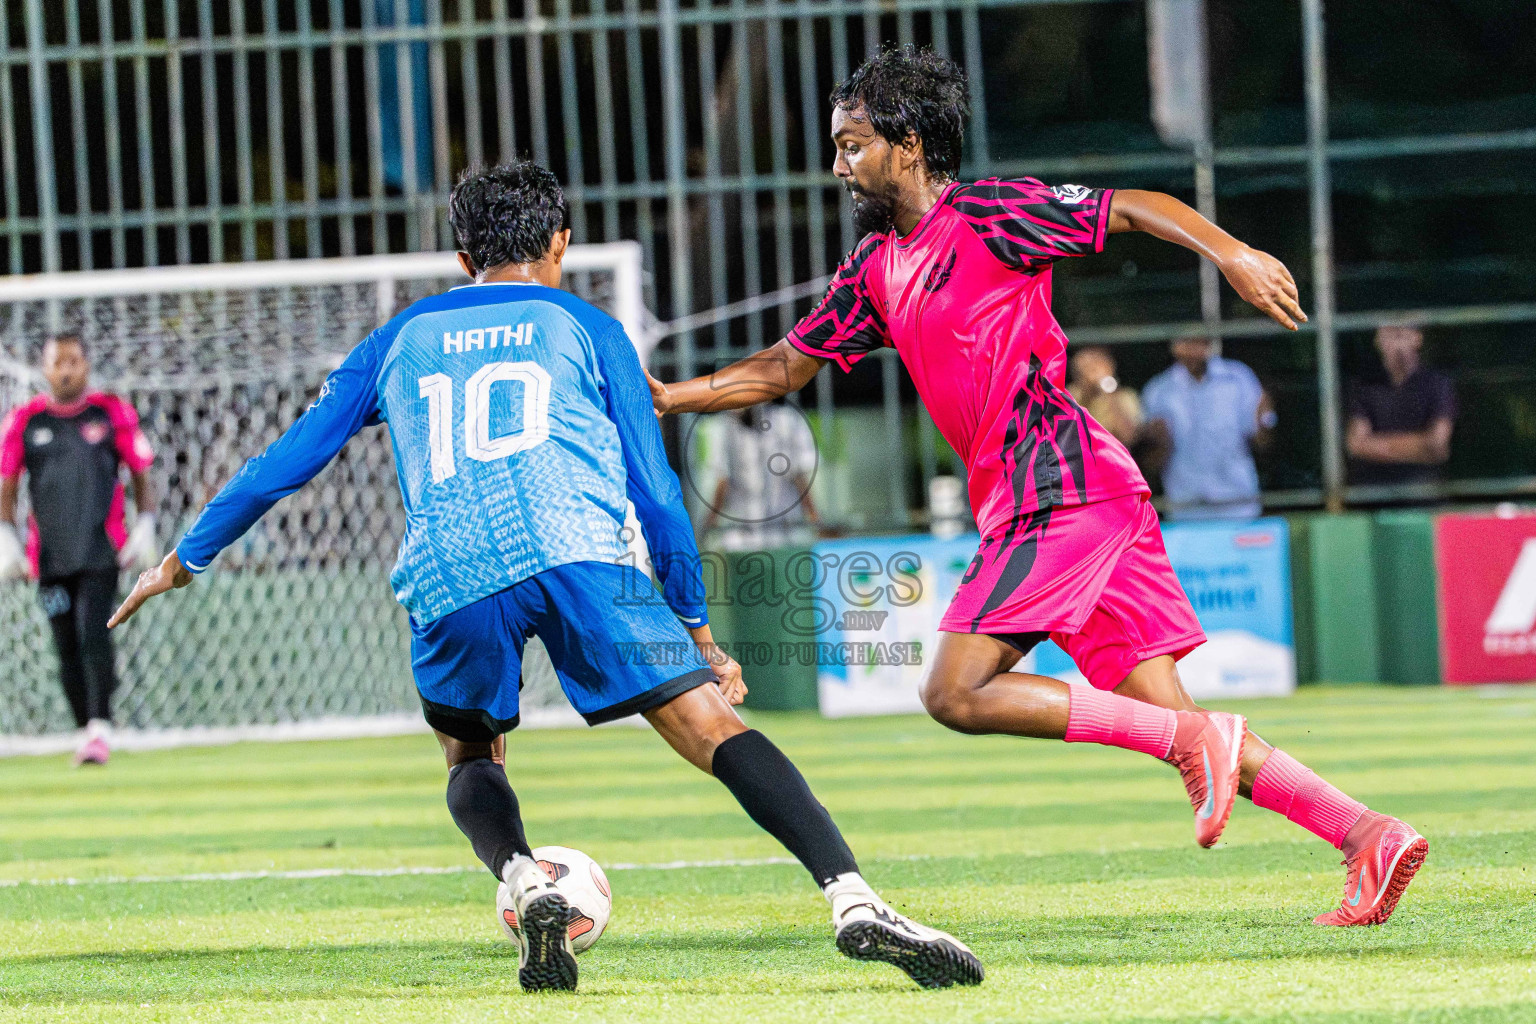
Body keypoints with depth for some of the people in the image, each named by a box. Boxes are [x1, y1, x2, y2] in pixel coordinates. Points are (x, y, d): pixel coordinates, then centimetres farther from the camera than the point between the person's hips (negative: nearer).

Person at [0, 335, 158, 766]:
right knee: (66, 646, 3)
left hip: (102, 551, -2)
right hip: (49, 555, 2)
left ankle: (101, 728, -18)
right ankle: (85, 731, 14)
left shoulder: (112, 413, 4)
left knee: (93, 634, -17)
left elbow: (141, 474, 10)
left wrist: (144, 528, -1)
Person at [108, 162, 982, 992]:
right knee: (713, 726, -5)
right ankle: (854, 900, -24)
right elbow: (656, 490, 18)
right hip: (576, 552, -2)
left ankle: (527, 886, -5)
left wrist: (184, 560, 42)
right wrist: (699, 630, 24)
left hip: (449, 582, 2)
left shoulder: (400, 341, 29)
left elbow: (288, 460, 31)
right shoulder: (586, 327, 23)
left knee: (472, 758, 26)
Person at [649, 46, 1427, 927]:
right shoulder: (876, 269, 21)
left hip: (1061, 486, -8)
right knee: (1162, 713, 1)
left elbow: (1132, 209, -9)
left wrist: (1233, 254, -25)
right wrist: (668, 396, 18)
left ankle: (1192, 739, -16)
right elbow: (786, 367, 28)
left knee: (958, 693, -13)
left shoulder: (987, 213, -4)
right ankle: (1369, 837, -5)